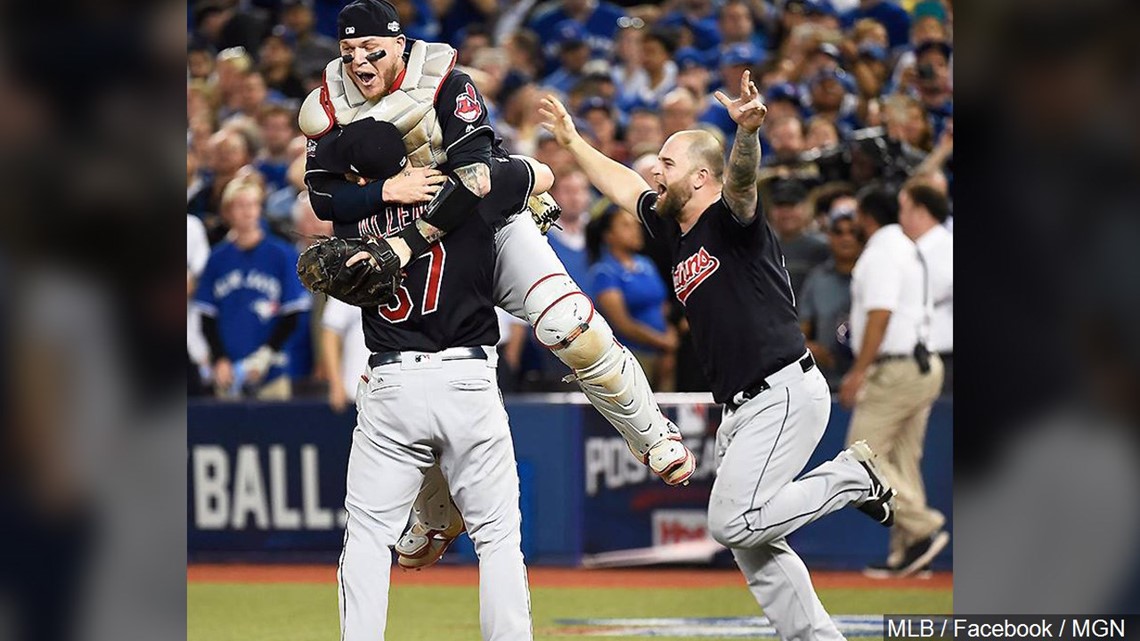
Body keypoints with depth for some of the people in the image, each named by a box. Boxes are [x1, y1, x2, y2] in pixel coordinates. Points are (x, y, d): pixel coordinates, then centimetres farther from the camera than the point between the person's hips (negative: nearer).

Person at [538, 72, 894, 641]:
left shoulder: (731, 220, -10)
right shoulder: (673, 228, 15)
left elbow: (740, 177, -31)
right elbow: (621, 186, 30)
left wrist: (747, 132, -51)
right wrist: (570, 139, 36)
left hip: (785, 392, -10)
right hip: (742, 407, 10)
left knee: (735, 523, -18)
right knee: (750, 546, 9)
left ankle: (853, 477, -2)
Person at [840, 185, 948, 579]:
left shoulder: (881, 254, -11)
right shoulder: (909, 249, 19)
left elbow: (880, 315, -20)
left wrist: (859, 371, -22)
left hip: (895, 369, -10)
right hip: (923, 365, 10)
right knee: (903, 461, 10)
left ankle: (923, 527, -15)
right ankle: (907, 553, 7)